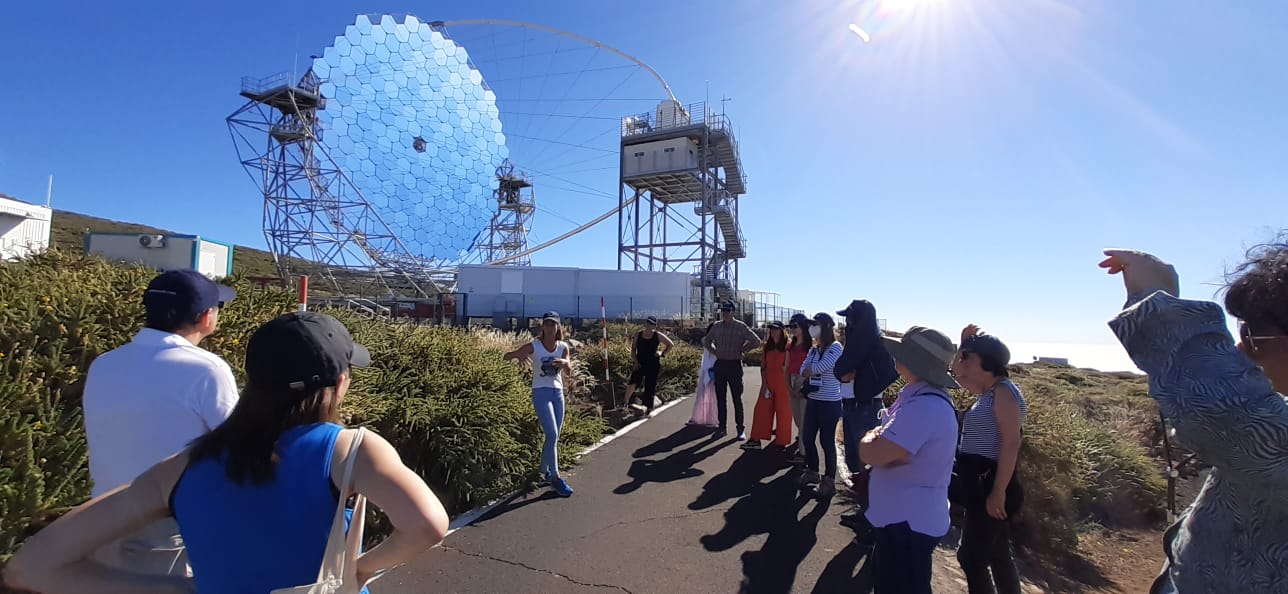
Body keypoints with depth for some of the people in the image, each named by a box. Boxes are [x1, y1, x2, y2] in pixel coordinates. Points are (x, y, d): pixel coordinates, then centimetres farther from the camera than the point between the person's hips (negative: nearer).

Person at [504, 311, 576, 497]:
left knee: (554, 436, 11)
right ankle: (555, 477, -4)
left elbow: (569, 372, -7)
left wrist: (565, 362, -30)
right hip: (541, 392, -5)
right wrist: (519, 355, -33)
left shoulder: (563, 347, 1)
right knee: (552, 435, -13)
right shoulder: (534, 346, -9)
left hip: (558, 392, 5)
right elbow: (506, 356, -11)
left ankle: (544, 470, 31)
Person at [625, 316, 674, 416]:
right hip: (640, 364, 1)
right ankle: (625, 403, -1)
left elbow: (671, 344, 6)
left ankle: (649, 408, 16)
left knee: (650, 386, 3)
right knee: (632, 383, -15)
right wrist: (635, 361, -4)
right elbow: (633, 349, 8)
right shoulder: (638, 335, 4)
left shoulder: (658, 335, -2)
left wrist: (662, 354, -3)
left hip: (653, 365, -1)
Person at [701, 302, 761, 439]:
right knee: (720, 398, 9)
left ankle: (741, 428, 11)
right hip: (719, 364, 4)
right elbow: (706, 341, 21)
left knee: (737, 398, 2)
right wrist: (715, 352, 8)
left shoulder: (740, 326, -6)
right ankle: (722, 428, 18)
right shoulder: (717, 326, 7)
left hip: (734, 365, -4)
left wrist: (742, 350, -5)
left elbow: (756, 341, -6)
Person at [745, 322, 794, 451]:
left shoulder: (787, 347, -6)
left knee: (783, 411, 3)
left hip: (782, 383, -5)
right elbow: (763, 366, 9)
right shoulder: (767, 347, 10)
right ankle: (755, 440, 8)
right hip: (768, 382, 5)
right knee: (761, 409, 3)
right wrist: (764, 384, 1)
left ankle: (781, 441, 16)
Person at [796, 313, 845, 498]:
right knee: (807, 438, 12)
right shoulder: (813, 350, 10)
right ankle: (812, 472, 31)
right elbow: (803, 370, 2)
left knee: (827, 441, 2)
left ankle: (829, 480, 15)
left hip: (830, 403, -7)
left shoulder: (835, 348, -11)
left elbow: (819, 368, -21)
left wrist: (810, 370, -3)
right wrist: (814, 371, -16)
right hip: (813, 400, 7)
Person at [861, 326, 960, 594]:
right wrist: (878, 440, -11)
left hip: (909, 522, -10)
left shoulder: (924, 407, -30)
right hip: (902, 515, 10)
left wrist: (870, 439, -11)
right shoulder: (920, 396, 4)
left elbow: (872, 455, -32)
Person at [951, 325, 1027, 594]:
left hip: (991, 484, -10)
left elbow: (1011, 443, -22)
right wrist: (964, 344, 9)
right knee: (997, 554, 18)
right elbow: (958, 374, 25)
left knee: (971, 555, -2)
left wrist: (998, 491, -24)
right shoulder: (989, 391, 11)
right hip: (982, 483, 10)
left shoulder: (1003, 390, -16)